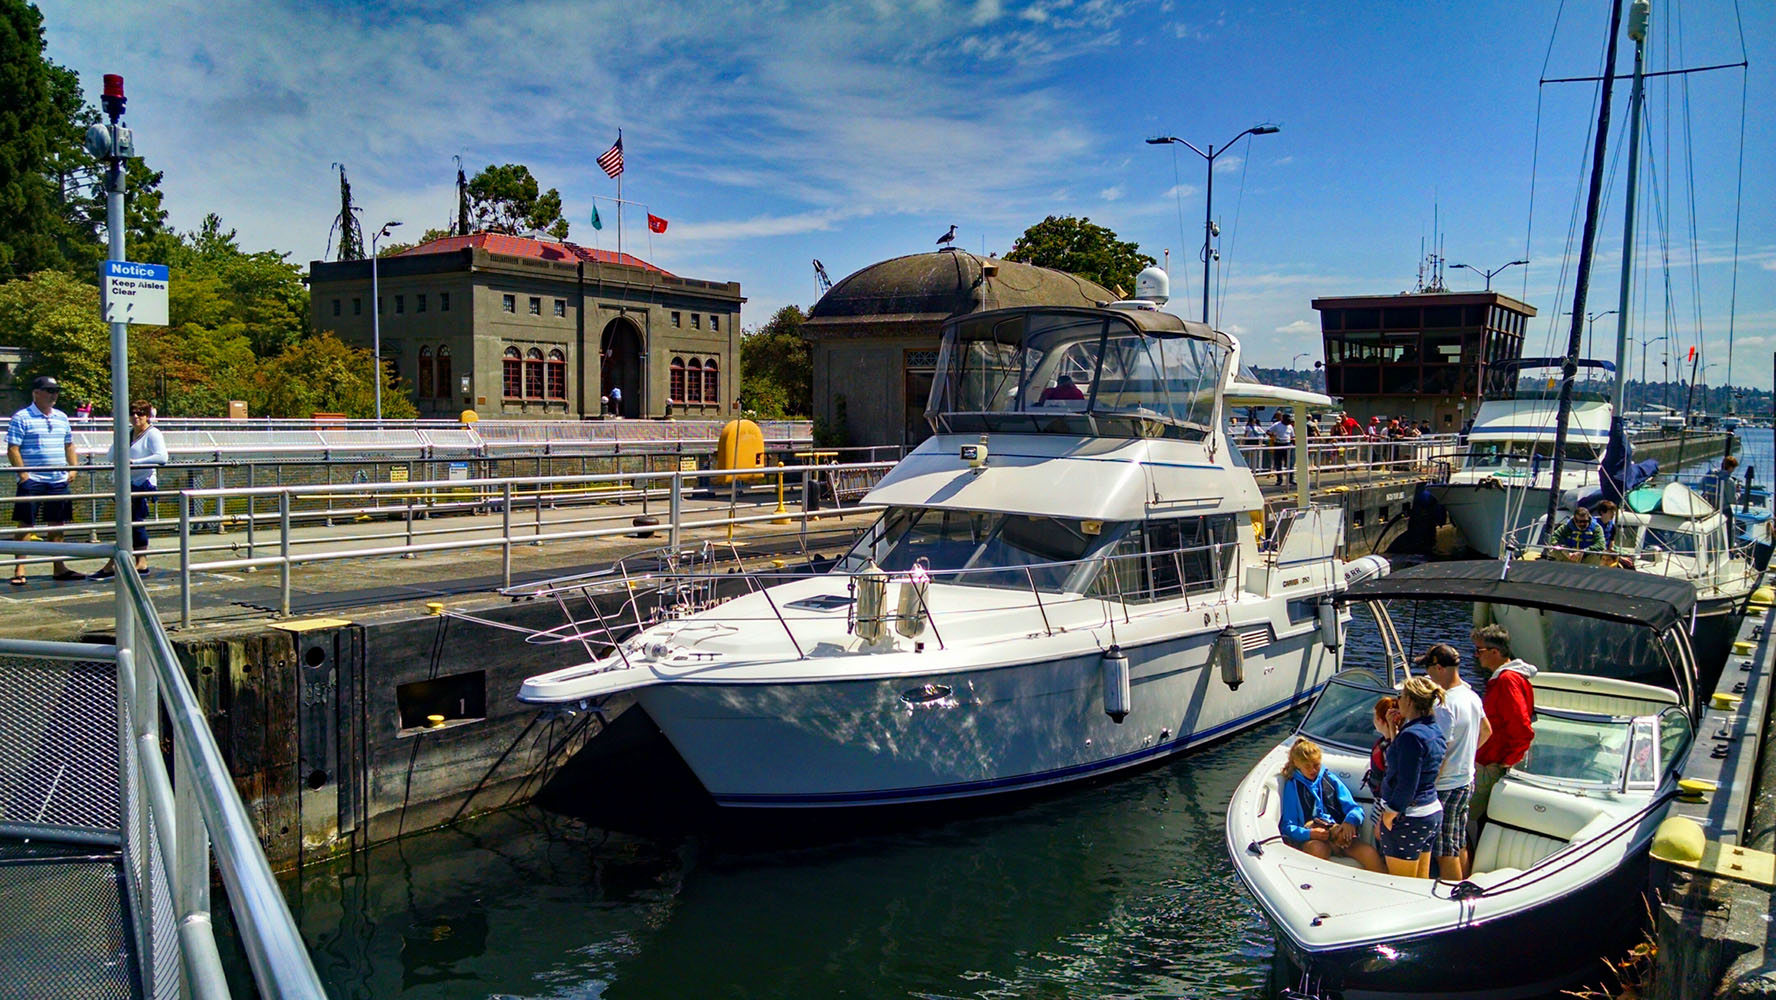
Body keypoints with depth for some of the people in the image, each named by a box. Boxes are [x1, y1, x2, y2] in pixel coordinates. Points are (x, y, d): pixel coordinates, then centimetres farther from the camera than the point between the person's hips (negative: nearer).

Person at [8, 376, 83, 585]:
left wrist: (73, 468, 10)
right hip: (32, 481, -6)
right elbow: (12, 449, -7)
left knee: (57, 525, 10)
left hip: (59, 481, 6)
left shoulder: (61, 418, 15)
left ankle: (59, 568, 17)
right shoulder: (22, 418, -4)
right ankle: (19, 570, 0)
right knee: (25, 524, -3)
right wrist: (23, 473, -14)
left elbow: (69, 445, 22)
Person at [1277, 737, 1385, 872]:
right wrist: (1309, 833, -17)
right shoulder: (1292, 785, 11)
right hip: (1310, 838, -3)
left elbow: (1355, 808, 13)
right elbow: (1287, 826, 4)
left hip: (1339, 832, 3)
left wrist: (1350, 821, -12)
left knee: (1370, 853, -27)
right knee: (1318, 850, -40)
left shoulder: (1330, 779, 18)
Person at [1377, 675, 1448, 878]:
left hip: (1408, 817, -9)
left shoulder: (1411, 735, -21)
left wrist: (1389, 814, -13)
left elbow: (1406, 785, -22)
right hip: (1433, 812, 9)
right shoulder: (1435, 732, 7)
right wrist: (1396, 731, 12)